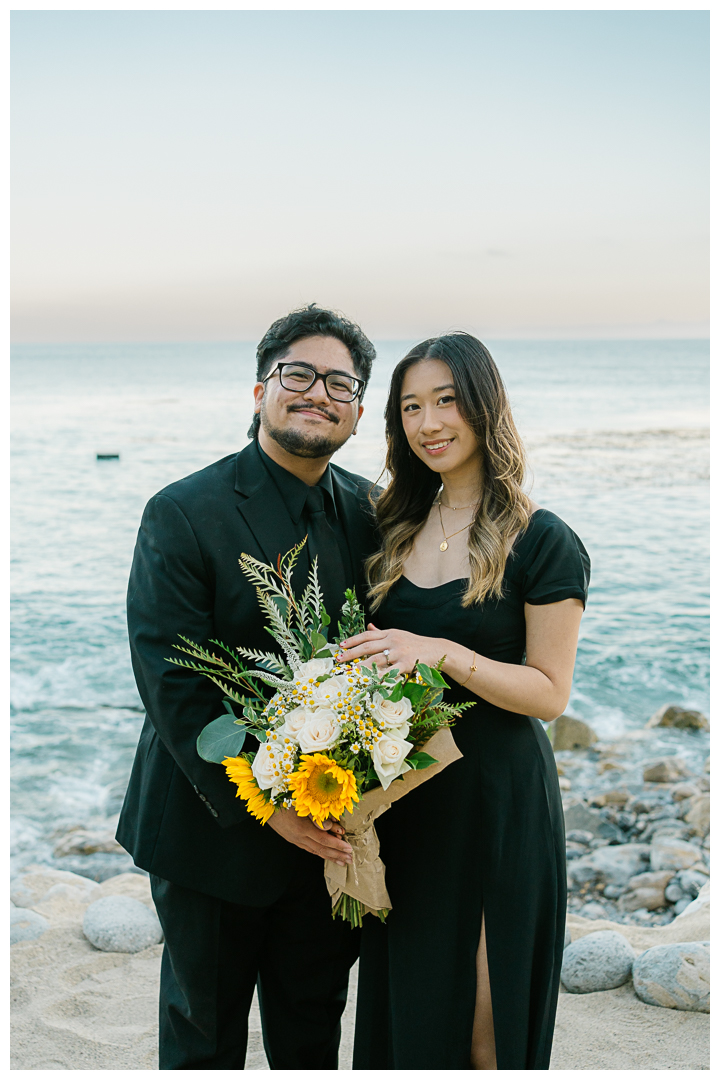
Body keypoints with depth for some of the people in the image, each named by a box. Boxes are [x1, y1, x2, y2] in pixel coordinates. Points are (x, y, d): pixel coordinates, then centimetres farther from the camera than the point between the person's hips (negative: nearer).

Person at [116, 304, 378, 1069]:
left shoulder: (370, 512, 2)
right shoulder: (183, 515, -14)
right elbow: (171, 683, -17)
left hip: (332, 832, 4)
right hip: (215, 829, -4)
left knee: (313, 1028, 21)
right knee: (203, 1032, 17)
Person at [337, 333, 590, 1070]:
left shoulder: (543, 543, -11)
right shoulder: (397, 529, 6)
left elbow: (549, 692, -12)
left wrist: (444, 653, -25)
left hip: (495, 800, -5)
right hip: (401, 796, 5)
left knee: (483, 1019, 9)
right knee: (404, 1001, 18)